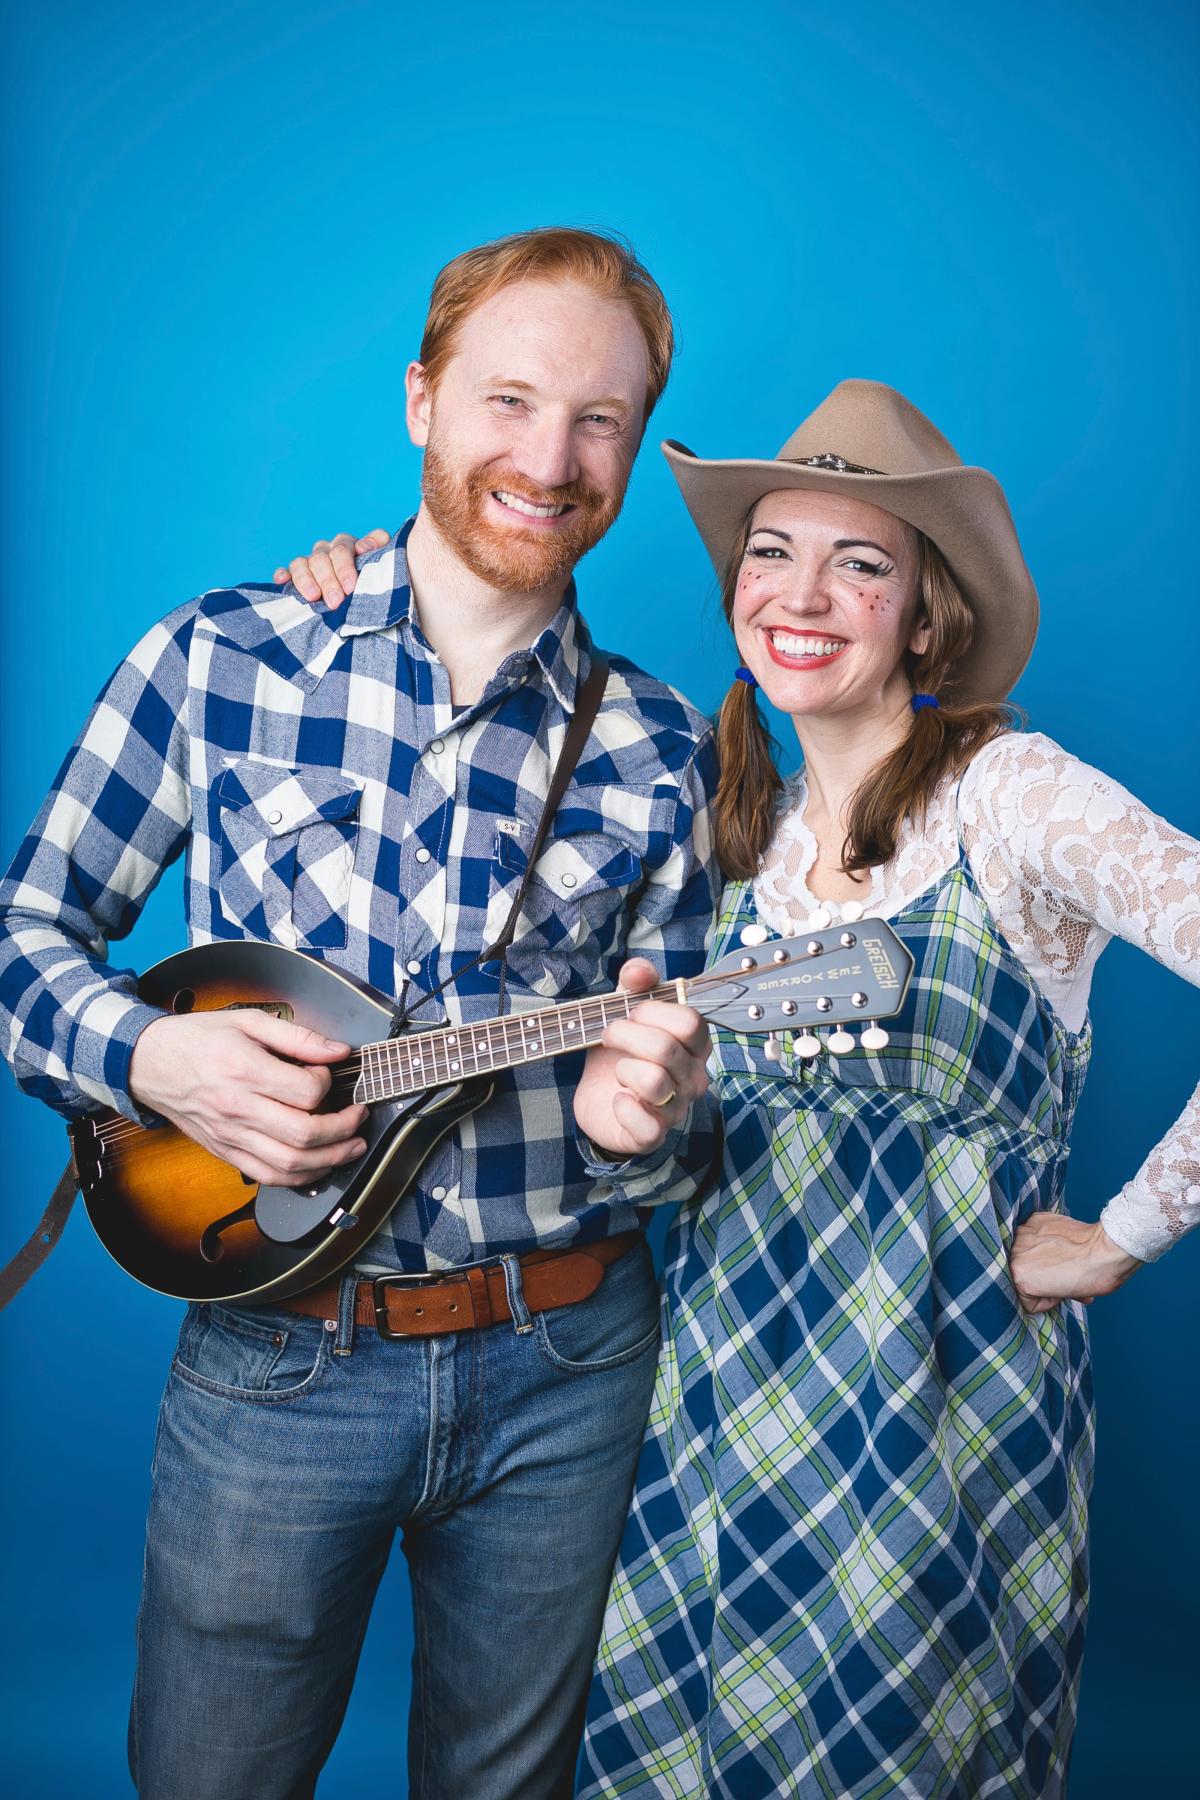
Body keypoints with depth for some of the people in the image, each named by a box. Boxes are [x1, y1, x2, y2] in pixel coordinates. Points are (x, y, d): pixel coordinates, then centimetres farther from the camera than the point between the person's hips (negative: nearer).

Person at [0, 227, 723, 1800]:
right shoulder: (221, 659, -4)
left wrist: (645, 1122, -20)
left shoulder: (661, 754, 0)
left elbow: (671, 1070, 3)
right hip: (277, 1357, -1)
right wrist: (148, 1053, -18)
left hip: (565, 1373, 2)